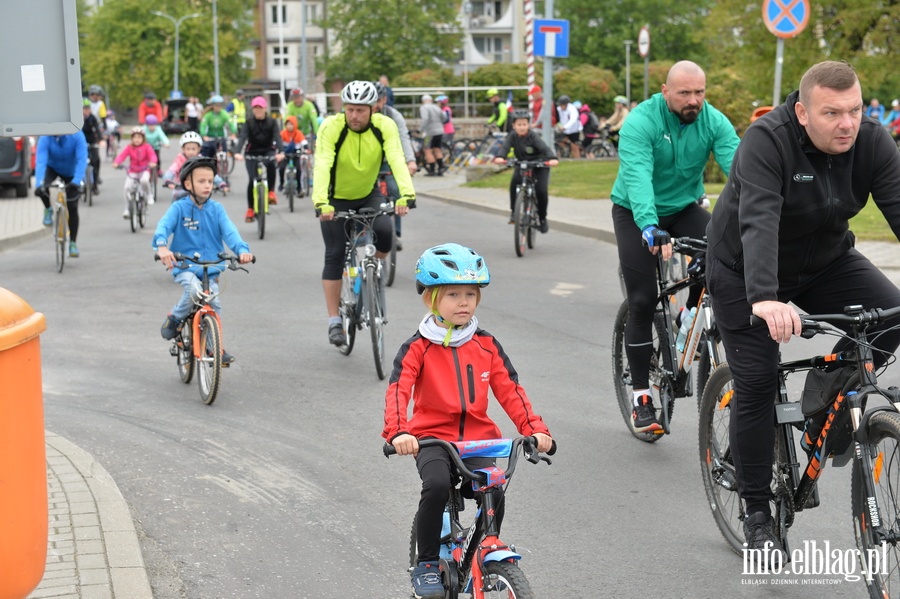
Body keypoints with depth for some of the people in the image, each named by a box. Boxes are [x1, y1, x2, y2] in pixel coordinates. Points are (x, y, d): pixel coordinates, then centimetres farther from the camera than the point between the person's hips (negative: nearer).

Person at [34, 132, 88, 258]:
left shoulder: (77, 136, -32)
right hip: (52, 168, 0)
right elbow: (40, 161, -37)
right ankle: (48, 209, 3)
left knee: (72, 208, -5)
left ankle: (73, 243, 10)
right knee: (42, 189, -32)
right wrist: (40, 184, -51)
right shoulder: (45, 138, -30)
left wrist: (76, 181, -52)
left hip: (71, 172, 0)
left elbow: (82, 160, -38)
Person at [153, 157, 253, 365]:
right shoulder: (179, 208, -4)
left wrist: (242, 249, -30)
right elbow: (164, 225, -19)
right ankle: (174, 320, -3)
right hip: (184, 265, -3)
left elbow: (229, 231, -10)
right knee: (194, 289, -30)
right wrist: (162, 246, -41)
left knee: (214, 303, -9)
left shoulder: (216, 209, 3)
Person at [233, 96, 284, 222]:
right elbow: (242, 138, -20)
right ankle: (250, 209, 4)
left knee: (270, 164, -36)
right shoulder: (249, 123, -6)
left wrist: (281, 152, -39)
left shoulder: (272, 122, -6)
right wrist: (237, 152, -39)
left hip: (268, 151, -1)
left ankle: (271, 191, -19)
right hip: (253, 152, 1)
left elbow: (278, 137, -19)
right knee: (252, 180, -11)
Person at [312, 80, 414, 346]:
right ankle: (334, 321, 2)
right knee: (335, 255, -6)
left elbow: (397, 160, -32)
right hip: (336, 199, -1)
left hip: (369, 195, 1)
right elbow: (322, 165, -36)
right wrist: (321, 202, -51)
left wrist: (406, 195, -49)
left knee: (384, 232, -26)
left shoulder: (384, 126, -20)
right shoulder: (331, 127, -24)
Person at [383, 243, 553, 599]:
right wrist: (398, 432, -35)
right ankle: (426, 565, -9)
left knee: (495, 493, -21)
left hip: (478, 438, 3)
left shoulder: (487, 346, 6)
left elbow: (510, 391, 2)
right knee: (437, 486, -31)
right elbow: (398, 390, -17)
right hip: (433, 438, -3)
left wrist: (535, 429, -13)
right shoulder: (419, 348, -4)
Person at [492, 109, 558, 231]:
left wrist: (552, 158, -55)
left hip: (539, 165, -3)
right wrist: (500, 157, -51)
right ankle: (514, 211, -11)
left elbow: (544, 148, -34)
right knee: (514, 182, -26)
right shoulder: (512, 136, -13)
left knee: (541, 191, -18)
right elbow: (505, 147, -28)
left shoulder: (534, 136, -22)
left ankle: (542, 218, 5)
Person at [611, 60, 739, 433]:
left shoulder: (714, 122, -14)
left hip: (684, 207, 3)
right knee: (642, 301, -9)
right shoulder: (641, 122, -24)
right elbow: (637, 177, -38)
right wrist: (650, 228, -54)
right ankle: (641, 396, 1)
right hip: (636, 213, -3)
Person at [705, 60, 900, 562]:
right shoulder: (767, 140, -29)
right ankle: (757, 512, 7)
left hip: (826, 261, 4)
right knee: (757, 384, -8)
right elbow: (758, 221, -42)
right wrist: (764, 298, -57)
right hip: (746, 272, -4)